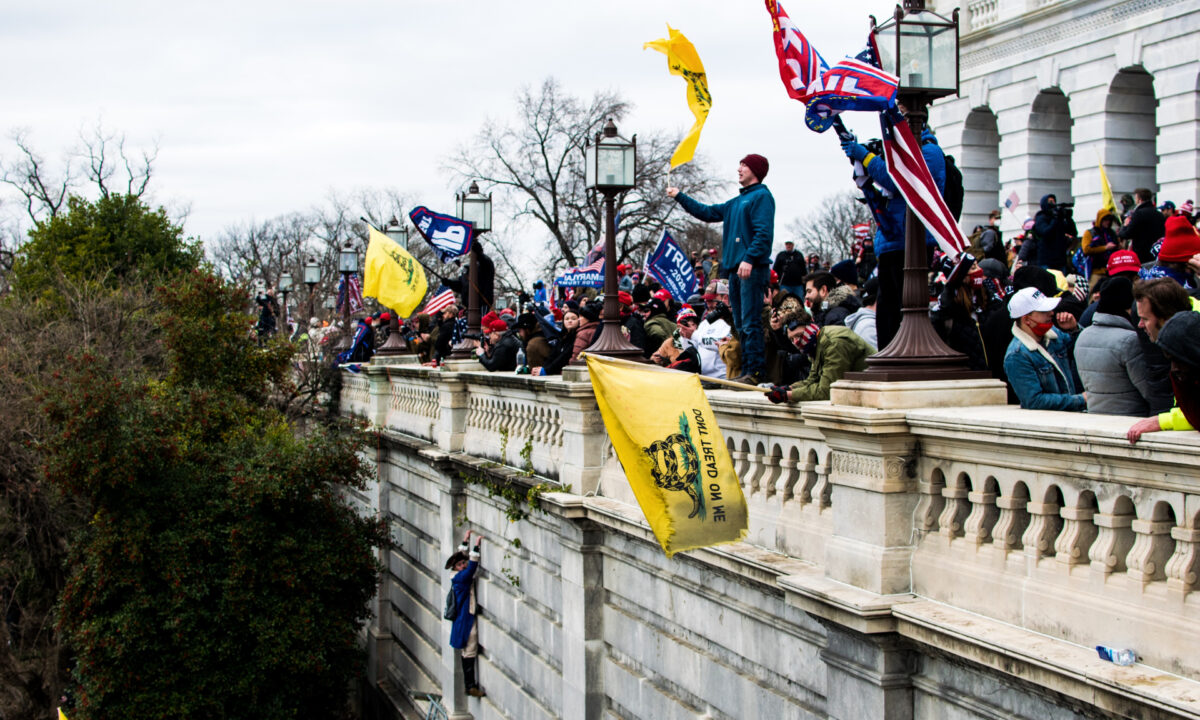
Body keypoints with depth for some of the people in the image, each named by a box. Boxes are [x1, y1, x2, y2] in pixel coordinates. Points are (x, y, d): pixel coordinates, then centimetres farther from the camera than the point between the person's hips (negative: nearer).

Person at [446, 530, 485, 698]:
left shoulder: (457, 575, 10)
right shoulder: (460, 577, -15)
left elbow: (461, 556, 25)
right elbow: (472, 567, -29)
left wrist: (465, 542, 28)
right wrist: (476, 547, -28)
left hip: (465, 619, 10)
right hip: (468, 619, -10)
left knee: (468, 652, 12)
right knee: (470, 652, -9)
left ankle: (470, 684, 16)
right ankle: (471, 686, -9)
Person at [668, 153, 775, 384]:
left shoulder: (761, 196, -5)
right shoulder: (736, 202, 23)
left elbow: (763, 233, -16)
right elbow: (707, 213, 30)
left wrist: (750, 259, -25)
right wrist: (679, 196, 29)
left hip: (752, 269, -10)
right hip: (735, 269, 10)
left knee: (750, 322, -13)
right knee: (741, 324, 9)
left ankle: (755, 372, -15)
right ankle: (746, 371, 12)